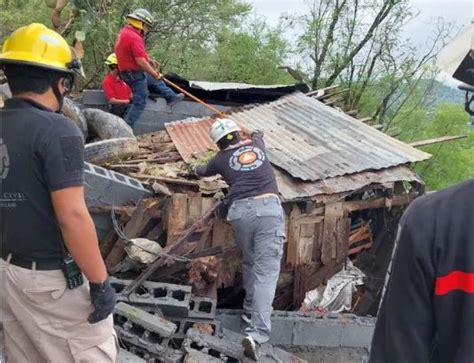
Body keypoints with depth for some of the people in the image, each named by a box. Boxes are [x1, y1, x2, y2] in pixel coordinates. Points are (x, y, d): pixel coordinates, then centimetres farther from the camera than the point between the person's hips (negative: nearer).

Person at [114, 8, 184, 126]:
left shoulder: (124, 32, 7)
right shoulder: (134, 38, -25)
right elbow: (140, 61, -28)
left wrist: (149, 61, 16)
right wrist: (154, 74, -17)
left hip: (129, 72, 10)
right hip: (135, 74, -10)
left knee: (155, 81, 26)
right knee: (140, 102, -1)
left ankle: (171, 97, 41)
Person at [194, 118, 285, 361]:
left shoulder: (221, 159, 19)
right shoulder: (257, 144, 22)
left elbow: (204, 171, 42)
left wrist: (195, 170, 65)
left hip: (240, 211, 1)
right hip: (268, 208, -1)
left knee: (249, 264, 25)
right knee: (266, 271, -8)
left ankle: (250, 310, 32)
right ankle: (257, 333, -19)